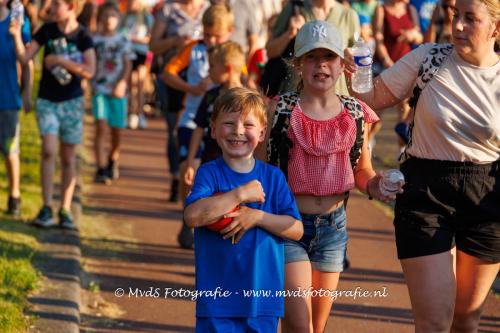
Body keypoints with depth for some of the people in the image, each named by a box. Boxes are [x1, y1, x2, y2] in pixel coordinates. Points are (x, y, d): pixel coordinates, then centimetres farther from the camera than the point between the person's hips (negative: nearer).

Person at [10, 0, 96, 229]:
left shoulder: (83, 38, -6)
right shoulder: (46, 31, -1)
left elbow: (90, 71, -16)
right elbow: (24, 58, -4)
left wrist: (61, 60, -21)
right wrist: (17, 36, -20)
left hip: (71, 102, 0)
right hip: (47, 100, 0)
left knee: (68, 158, 5)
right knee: (49, 150, -14)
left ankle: (65, 211, 12)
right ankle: (46, 208, -10)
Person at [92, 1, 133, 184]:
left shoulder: (123, 40, 6)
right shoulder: (95, 40, 4)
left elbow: (128, 64, 2)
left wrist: (122, 82, -13)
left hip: (118, 90, 1)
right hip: (99, 88, -1)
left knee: (117, 129, 7)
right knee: (101, 126, -14)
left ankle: (113, 161, 35)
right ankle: (101, 169, -16)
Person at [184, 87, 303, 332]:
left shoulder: (273, 177, 4)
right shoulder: (209, 173, -3)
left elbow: (296, 228, -1)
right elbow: (192, 215, -21)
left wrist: (256, 217, -15)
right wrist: (241, 194, -20)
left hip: (263, 293, 2)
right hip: (217, 293, -2)